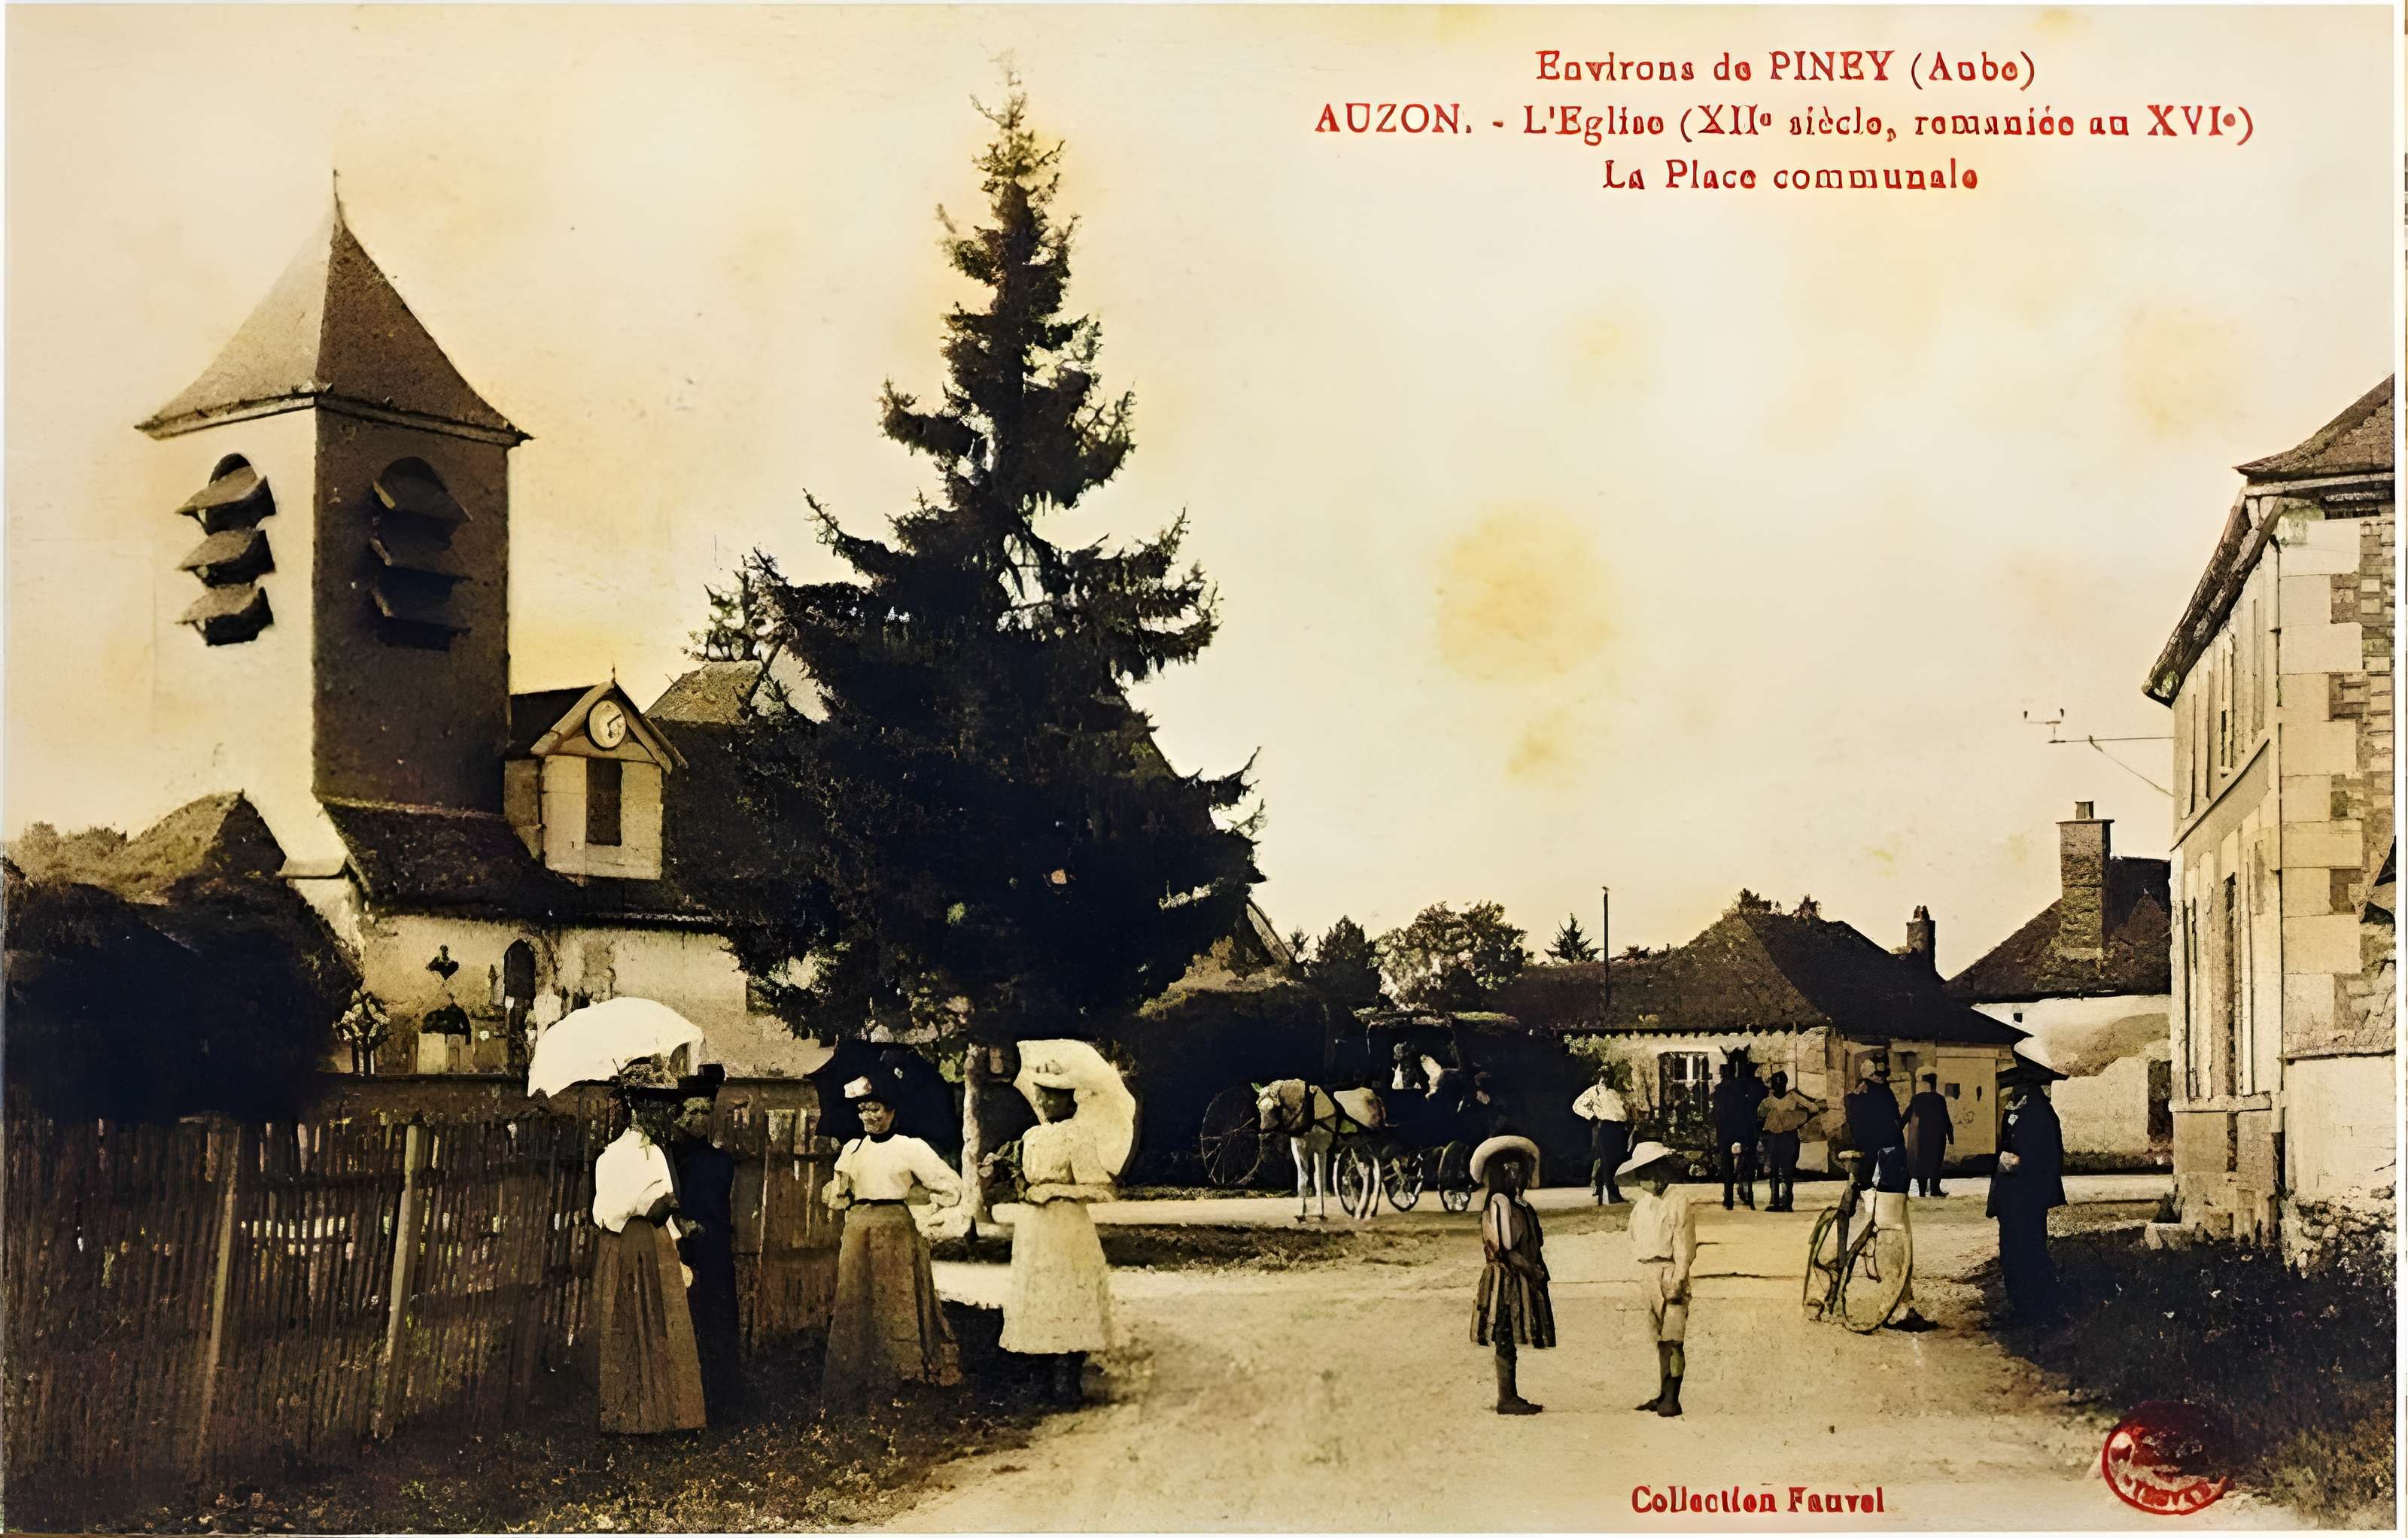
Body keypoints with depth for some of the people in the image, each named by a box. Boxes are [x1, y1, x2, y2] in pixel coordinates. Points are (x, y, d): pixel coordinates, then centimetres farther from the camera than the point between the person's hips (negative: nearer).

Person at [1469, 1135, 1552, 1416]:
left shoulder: (1519, 1204, 16)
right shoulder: (1499, 1202, -13)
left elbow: (1532, 1245, 15)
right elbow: (1504, 1248, -18)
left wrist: (1538, 1270, 1)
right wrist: (1533, 1271, -11)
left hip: (1521, 1280, 9)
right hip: (1506, 1279, -9)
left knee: (1509, 1341, 11)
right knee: (1505, 1341, -5)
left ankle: (1511, 1397, 15)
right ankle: (1506, 1399, -2)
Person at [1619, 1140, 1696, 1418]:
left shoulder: (1678, 1202, -7)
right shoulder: (1641, 1205, 14)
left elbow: (1685, 1248, -11)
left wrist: (1677, 1282, -16)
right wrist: (1638, 1276, 12)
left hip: (1669, 1275, -7)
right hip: (1647, 1277, 7)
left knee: (1673, 1340, -7)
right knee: (1660, 1340, 11)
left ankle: (1672, 1399, -6)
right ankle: (1663, 1395, 15)